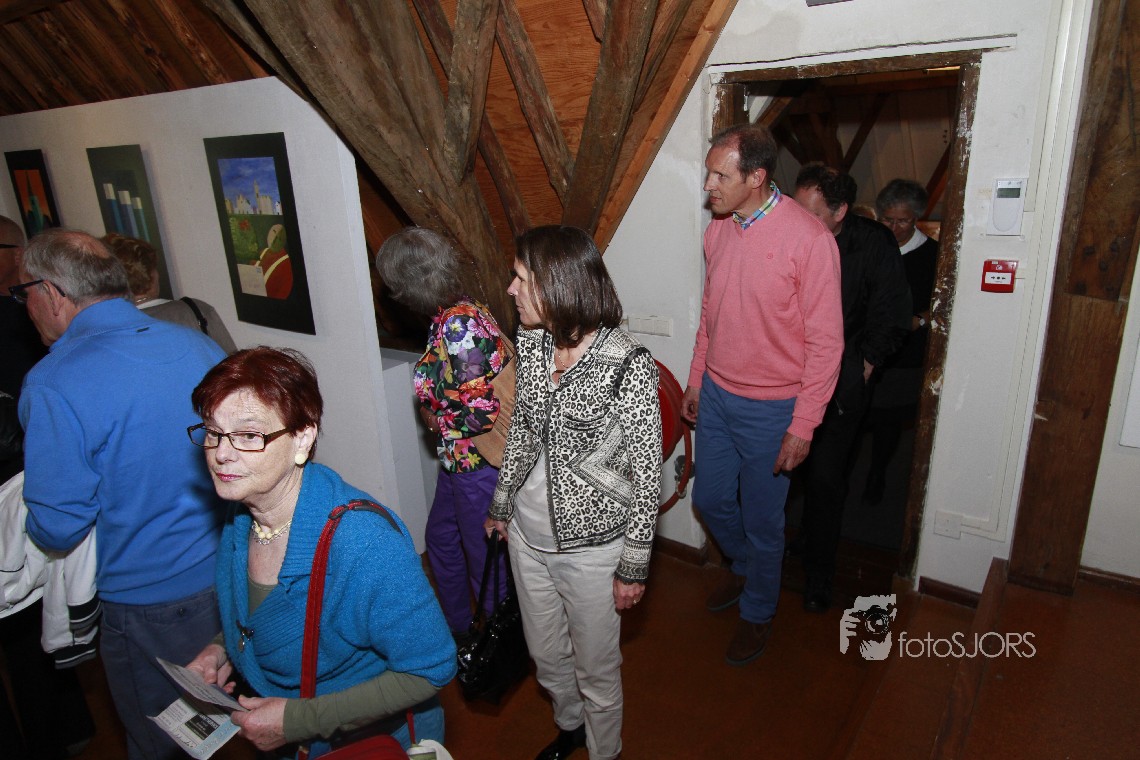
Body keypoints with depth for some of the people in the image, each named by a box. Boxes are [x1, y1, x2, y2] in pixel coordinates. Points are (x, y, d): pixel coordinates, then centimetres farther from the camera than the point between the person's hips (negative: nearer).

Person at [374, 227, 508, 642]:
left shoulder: (460, 325, -26)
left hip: (479, 462, -10)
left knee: (485, 559, 9)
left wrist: (437, 419, -12)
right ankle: (456, 627, 49)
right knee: (440, 537, 26)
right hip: (458, 459, 10)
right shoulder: (452, 316, 2)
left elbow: (485, 409, -28)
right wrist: (440, 416, 1)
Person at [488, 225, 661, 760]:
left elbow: (646, 475, -17)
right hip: (527, 535, 6)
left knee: (595, 668, 18)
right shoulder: (531, 342, -5)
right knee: (545, 653, 27)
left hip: (591, 549, -6)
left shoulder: (629, 366, -24)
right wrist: (501, 506, 16)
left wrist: (633, 567, -11)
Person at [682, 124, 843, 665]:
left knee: (761, 520, 10)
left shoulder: (808, 239, -18)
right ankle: (744, 568, 50)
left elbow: (825, 341, -15)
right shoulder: (716, 230, 1)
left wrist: (803, 426, -15)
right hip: (716, 396, 6)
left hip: (770, 410, -6)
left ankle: (758, 612, 37)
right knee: (710, 500, 19)